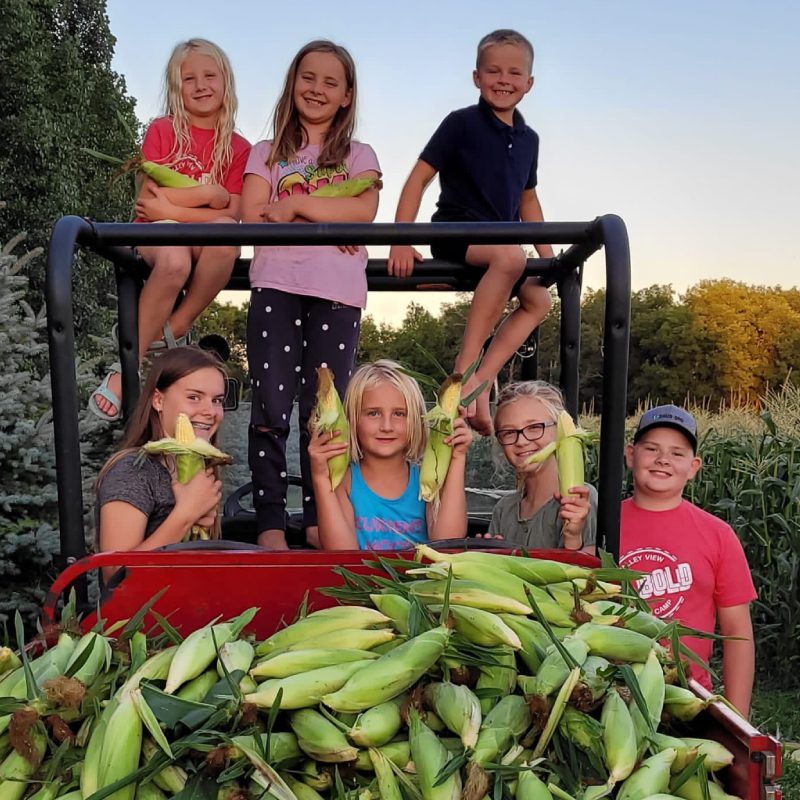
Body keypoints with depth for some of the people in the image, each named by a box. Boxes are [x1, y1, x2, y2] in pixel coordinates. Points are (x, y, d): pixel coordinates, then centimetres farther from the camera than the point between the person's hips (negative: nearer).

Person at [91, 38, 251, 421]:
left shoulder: (238, 148, 7)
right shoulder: (162, 130, 3)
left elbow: (231, 216, -5)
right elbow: (147, 197, -7)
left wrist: (171, 208, -12)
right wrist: (209, 193, -6)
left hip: (207, 240, 2)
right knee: (174, 261, -39)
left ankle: (175, 328, -18)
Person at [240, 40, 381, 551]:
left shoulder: (358, 155, 18)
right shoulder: (268, 153, 19)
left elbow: (365, 210, -3)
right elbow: (252, 217, 1)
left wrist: (294, 205, -6)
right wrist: (327, 219, -6)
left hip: (338, 291, 0)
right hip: (276, 285, 0)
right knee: (272, 408, -6)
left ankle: (319, 520, 9)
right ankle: (270, 522, 1)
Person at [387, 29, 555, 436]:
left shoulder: (528, 139, 13)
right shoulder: (461, 123, -4)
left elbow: (527, 199, 23)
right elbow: (419, 177, -9)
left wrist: (548, 255, 17)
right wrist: (401, 240, -20)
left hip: (498, 240, 8)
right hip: (454, 231, -8)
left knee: (538, 300, -5)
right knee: (510, 255, -35)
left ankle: (482, 382, -8)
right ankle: (465, 366, -33)